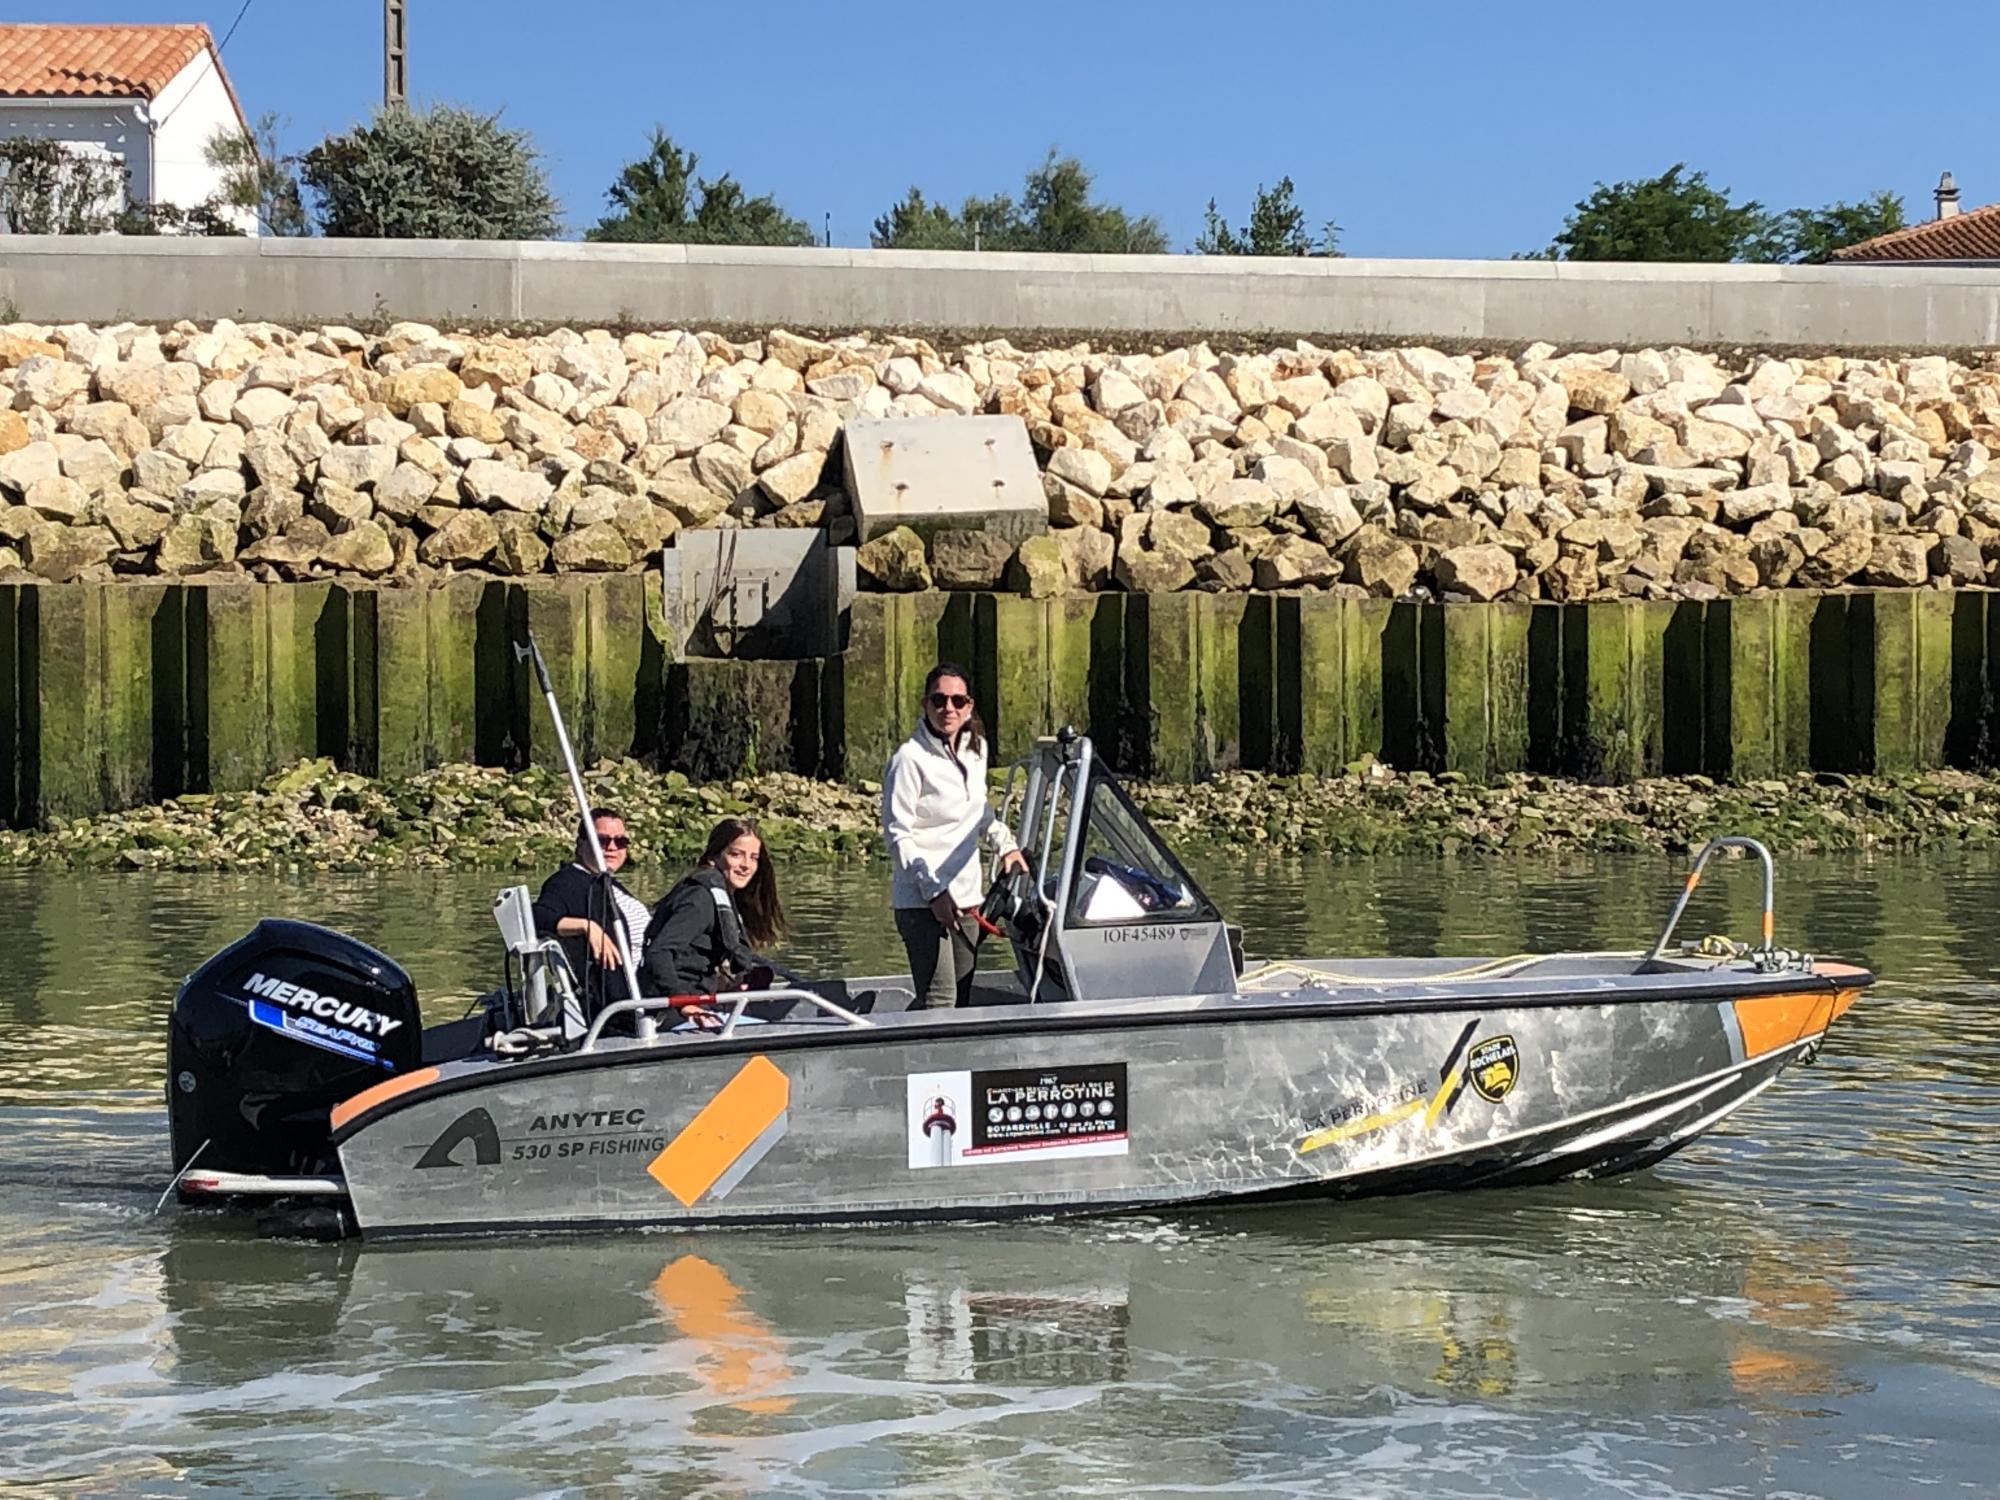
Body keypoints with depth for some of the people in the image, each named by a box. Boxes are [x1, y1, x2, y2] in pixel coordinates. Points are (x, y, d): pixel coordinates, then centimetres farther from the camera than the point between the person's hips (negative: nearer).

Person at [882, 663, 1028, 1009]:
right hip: (922, 902, -8)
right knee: (939, 1004, -17)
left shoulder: (976, 749, 10)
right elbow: (896, 834, -14)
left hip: (967, 897, 8)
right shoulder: (910, 758, -13)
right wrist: (933, 890, -19)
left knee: (962, 998, 8)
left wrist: (1005, 844, 16)